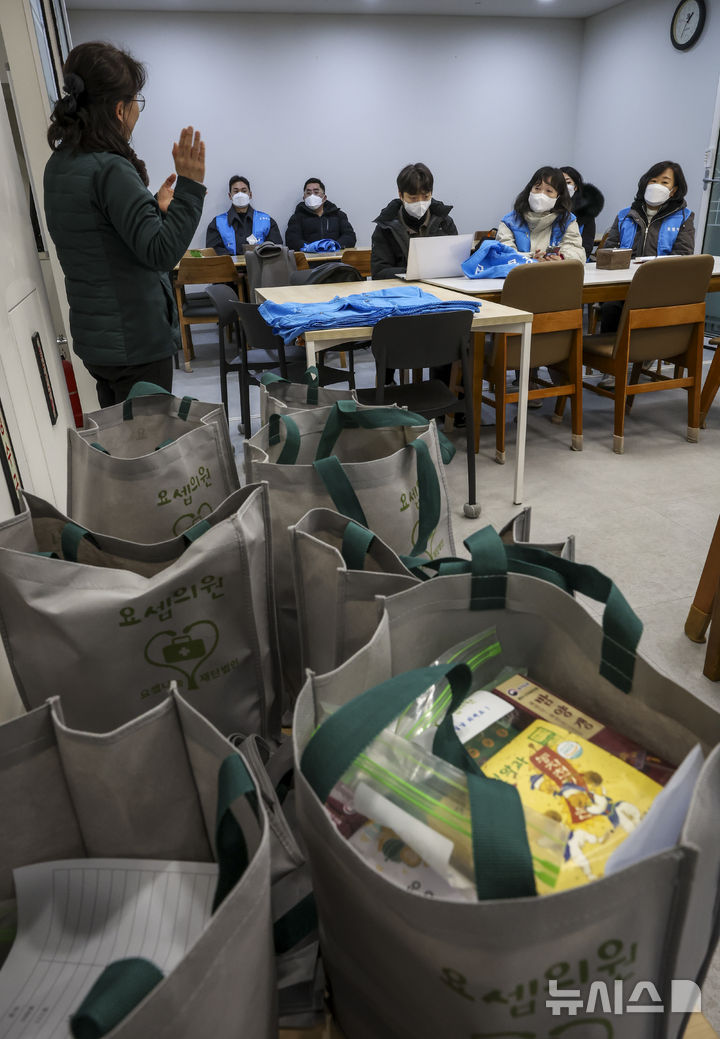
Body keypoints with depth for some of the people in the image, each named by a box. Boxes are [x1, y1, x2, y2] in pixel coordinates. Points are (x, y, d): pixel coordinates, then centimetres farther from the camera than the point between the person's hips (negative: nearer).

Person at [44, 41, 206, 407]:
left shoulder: (59, 165, 11)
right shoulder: (110, 169, -18)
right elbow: (160, 253, -21)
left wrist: (157, 207, 20)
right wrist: (190, 186, -20)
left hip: (93, 336, 10)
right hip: (134, 342, -9)